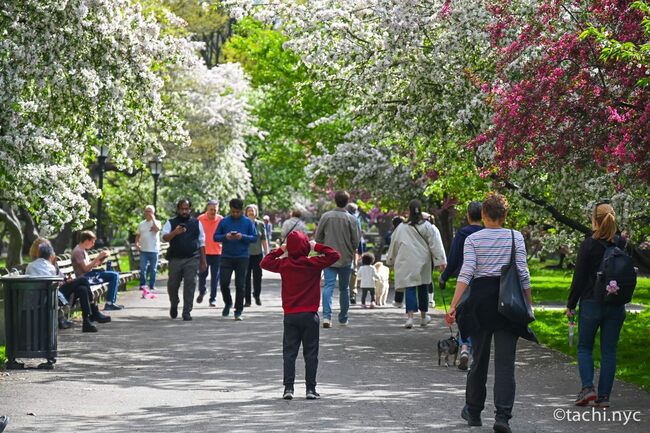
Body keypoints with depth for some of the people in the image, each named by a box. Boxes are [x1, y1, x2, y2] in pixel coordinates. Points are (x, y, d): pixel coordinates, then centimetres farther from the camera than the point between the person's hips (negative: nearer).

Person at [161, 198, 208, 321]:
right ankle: (174, 305, 34)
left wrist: (203, 260, 8)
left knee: (190, 285, -6)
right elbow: (165, 237, -9)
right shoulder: (171, 223, 5)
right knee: (172, 284, 8)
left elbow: (201, 242, 12)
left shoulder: (196, 223, 10)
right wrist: (175, 232, -29)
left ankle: (187, 312, -1)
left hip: (192, 259, 0)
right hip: (175, 259, 0)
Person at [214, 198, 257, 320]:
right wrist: (225, 236, -14)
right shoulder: (224, 221, 4)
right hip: (226, 256, 1)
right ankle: (228, 303, 23)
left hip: (242, 257, -1)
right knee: (224, 282, -5)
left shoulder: (248, 222, 2)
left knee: (240, 285, 0)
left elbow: (254, 237, 2)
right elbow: (215, 237, 5)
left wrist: (243, 237, -15)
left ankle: (238, 312, 6)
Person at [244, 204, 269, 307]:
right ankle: (247, 300, 4)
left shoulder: (260, 224, 5)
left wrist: (267, 253, 4)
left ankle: (257, 295, 24)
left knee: (257, 275, 2)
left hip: (258, 253, 1)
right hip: (246, 253, -1)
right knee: (246, 277, -1)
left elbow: (264, 240, 8)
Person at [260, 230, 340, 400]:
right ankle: (311, 389, 2)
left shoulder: (283, 264, -1)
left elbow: (265, 262, 14)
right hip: (309, 315, -2)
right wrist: (317, 247, 0)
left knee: (289, 352, 7)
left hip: (290, 315, 2)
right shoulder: (314, 263, -9)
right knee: (311, 353, 4)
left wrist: (280, 250, 14)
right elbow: (334, 255, -5)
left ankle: (288, 388, 0)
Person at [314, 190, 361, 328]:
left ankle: (327, 316, -23)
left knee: (328, 286, -5)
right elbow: (356, 240, -4)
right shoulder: (351, 219, -8)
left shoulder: (326, 216, -3)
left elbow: (318, 237, 2)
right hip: (346, 258, 0)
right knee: (344, 289, 13)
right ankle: (343, 319, 21)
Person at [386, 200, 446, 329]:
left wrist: (391, 260, 21)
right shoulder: (428, 227, -2)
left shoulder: (401, 228, -1)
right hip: (422, 262, 1)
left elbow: (394, 244, 9)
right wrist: (440, 261, -6)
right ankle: (423, 317, 26)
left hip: (406, 262, -1)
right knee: (423, 288, 14)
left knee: (410, 288, -3)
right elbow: (435, 244, -6)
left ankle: (410, 316, -22)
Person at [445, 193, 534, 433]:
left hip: (480, 299, 1)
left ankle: (473, 411, 26)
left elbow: (466, 274, -10)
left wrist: (453, 306, -12)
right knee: (505, 361, -3)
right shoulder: (516, 237, 1)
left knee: (479, 358, 15)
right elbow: (523, 274, -2)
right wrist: (528, 304, 6)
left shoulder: (473, 239, 0)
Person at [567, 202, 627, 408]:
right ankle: (604, 395, 8)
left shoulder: (589, 244, -11)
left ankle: (587, 387, -5)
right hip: (616, 306, 3)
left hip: (591, 304, -3)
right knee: (609, 350, 9)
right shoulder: (622, 244, 0)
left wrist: (571, 305, -1)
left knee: (584, 347, 12)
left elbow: (579, 278, -8)